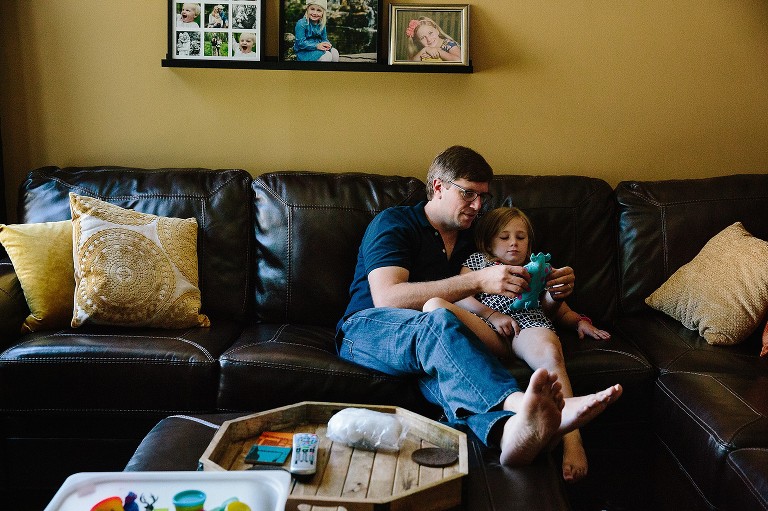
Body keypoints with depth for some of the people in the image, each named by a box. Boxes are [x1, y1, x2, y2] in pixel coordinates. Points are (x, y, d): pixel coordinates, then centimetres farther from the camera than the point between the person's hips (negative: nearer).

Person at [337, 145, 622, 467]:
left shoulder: (474, 241, 20)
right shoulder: (394, 223, 0)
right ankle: (523, 405, -63)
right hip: (366, 329, -4)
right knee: (440, 322, -38)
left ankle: (510, 430, -68)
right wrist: (478, 281, -23)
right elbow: (386, 298, -18)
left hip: (427, 348, 4)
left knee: (447, 370, -36)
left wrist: (554, 290, -1)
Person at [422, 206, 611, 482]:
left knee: (551, 354, -39)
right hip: (489, 332, 0)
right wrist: (491, 314, -3)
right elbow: (460, 296, 15)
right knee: (434, 305, -31)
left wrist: (580, 321, 9)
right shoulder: (477, 261, 33)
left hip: (530, 323, 1)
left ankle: (572, 441, -46)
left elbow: (557, 311, 33)